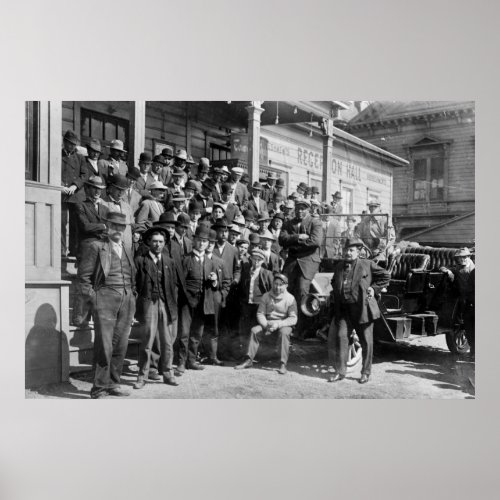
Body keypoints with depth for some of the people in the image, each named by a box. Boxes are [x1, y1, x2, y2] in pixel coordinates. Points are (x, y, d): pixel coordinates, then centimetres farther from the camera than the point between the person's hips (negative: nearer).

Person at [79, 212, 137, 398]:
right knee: (104, 345, -6)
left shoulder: (127, 250, 19)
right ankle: (99, 387, 4)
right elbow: (84, 275, -2)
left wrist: (132, 295, 12)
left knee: (121, 345, 7)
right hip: (105, 299, -5)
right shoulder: (97, 247, 2)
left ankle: (113, 384, 18)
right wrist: (92, 296, -7)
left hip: (127, 301, 5)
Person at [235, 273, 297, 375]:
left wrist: (278, 324, -25)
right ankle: (249, 360, -14)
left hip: (283, 324, -3)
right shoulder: (266, 296, 2)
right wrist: (266, 324, -18)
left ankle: (283, 364, -31)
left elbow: (293, 319, -12)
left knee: (284, 333, -35)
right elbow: (260, 314, 2)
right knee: (254, 330, -22)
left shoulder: (290, 299, -7)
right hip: (267, 323, 3)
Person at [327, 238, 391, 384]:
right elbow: (334, 282, 31)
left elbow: (385, 276, 7)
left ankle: (365, 373, 20)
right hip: (343, 310, 3)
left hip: (362, 309, -3)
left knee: (366, 341, 5)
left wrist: (374, 288, -1)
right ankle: (340, 371, 7)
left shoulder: (367, 264, -1)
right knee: (340, 336, -4)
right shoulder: (339, 266, 13)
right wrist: (336, 292, 13)